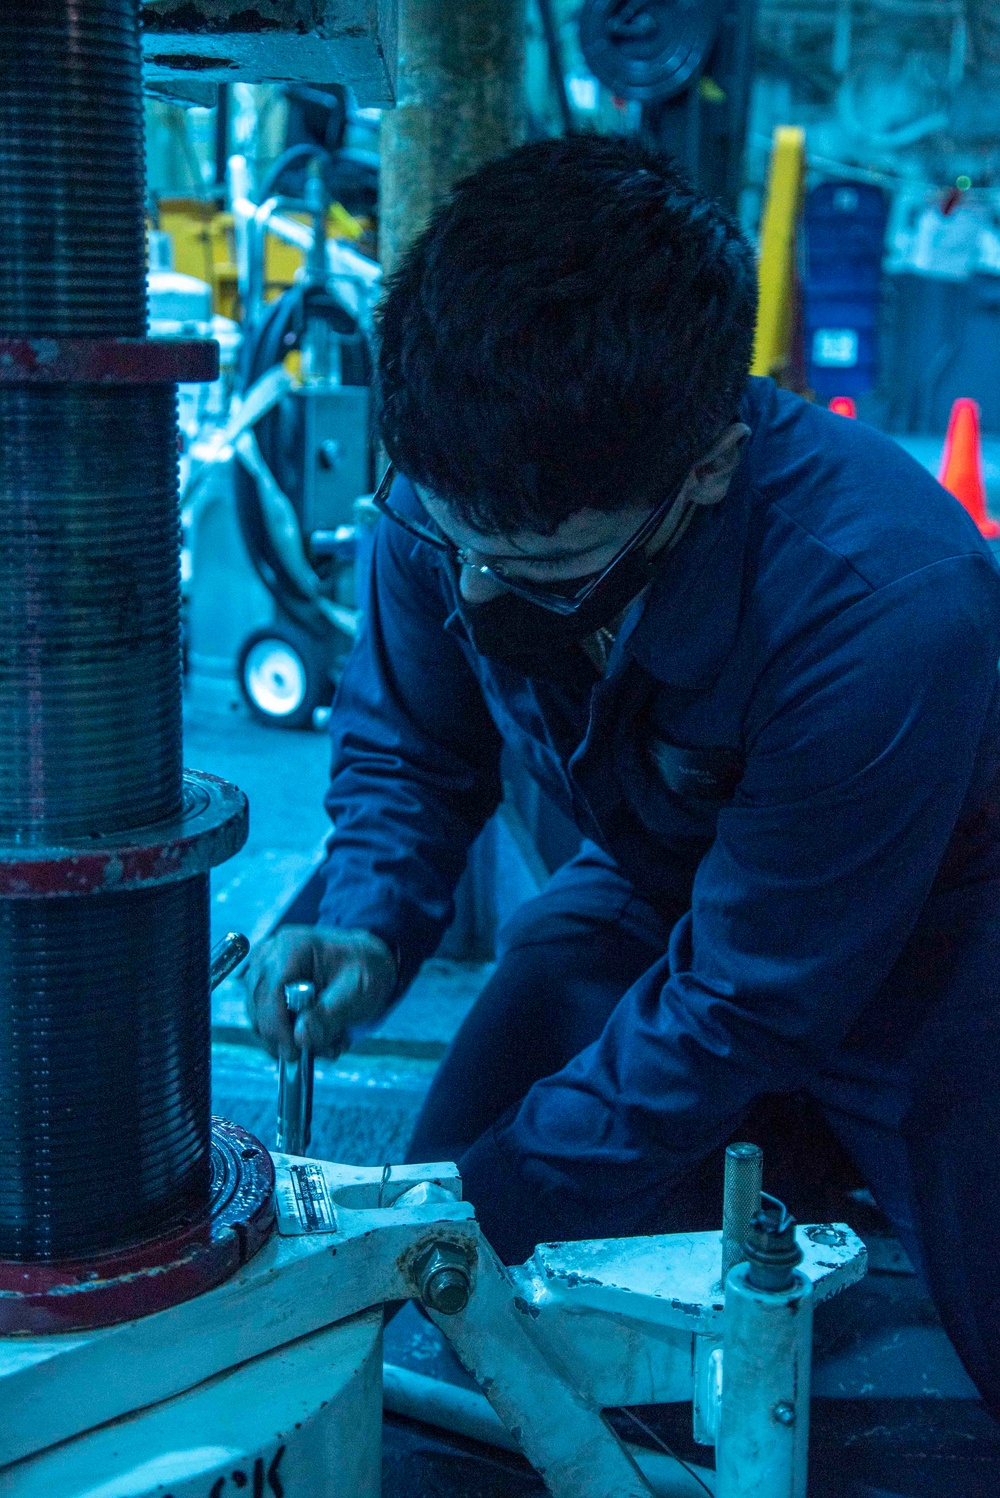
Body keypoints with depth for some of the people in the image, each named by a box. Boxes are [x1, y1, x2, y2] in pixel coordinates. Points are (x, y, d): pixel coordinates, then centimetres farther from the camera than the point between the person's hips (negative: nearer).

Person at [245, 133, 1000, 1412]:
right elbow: (404, 743, -1)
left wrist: (486, 1203, -27)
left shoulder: (888, 608, -39)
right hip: (656, 897, 5)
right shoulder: (452, 502, -22)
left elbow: (743, 1002, -30)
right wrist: (367, 929, -21)